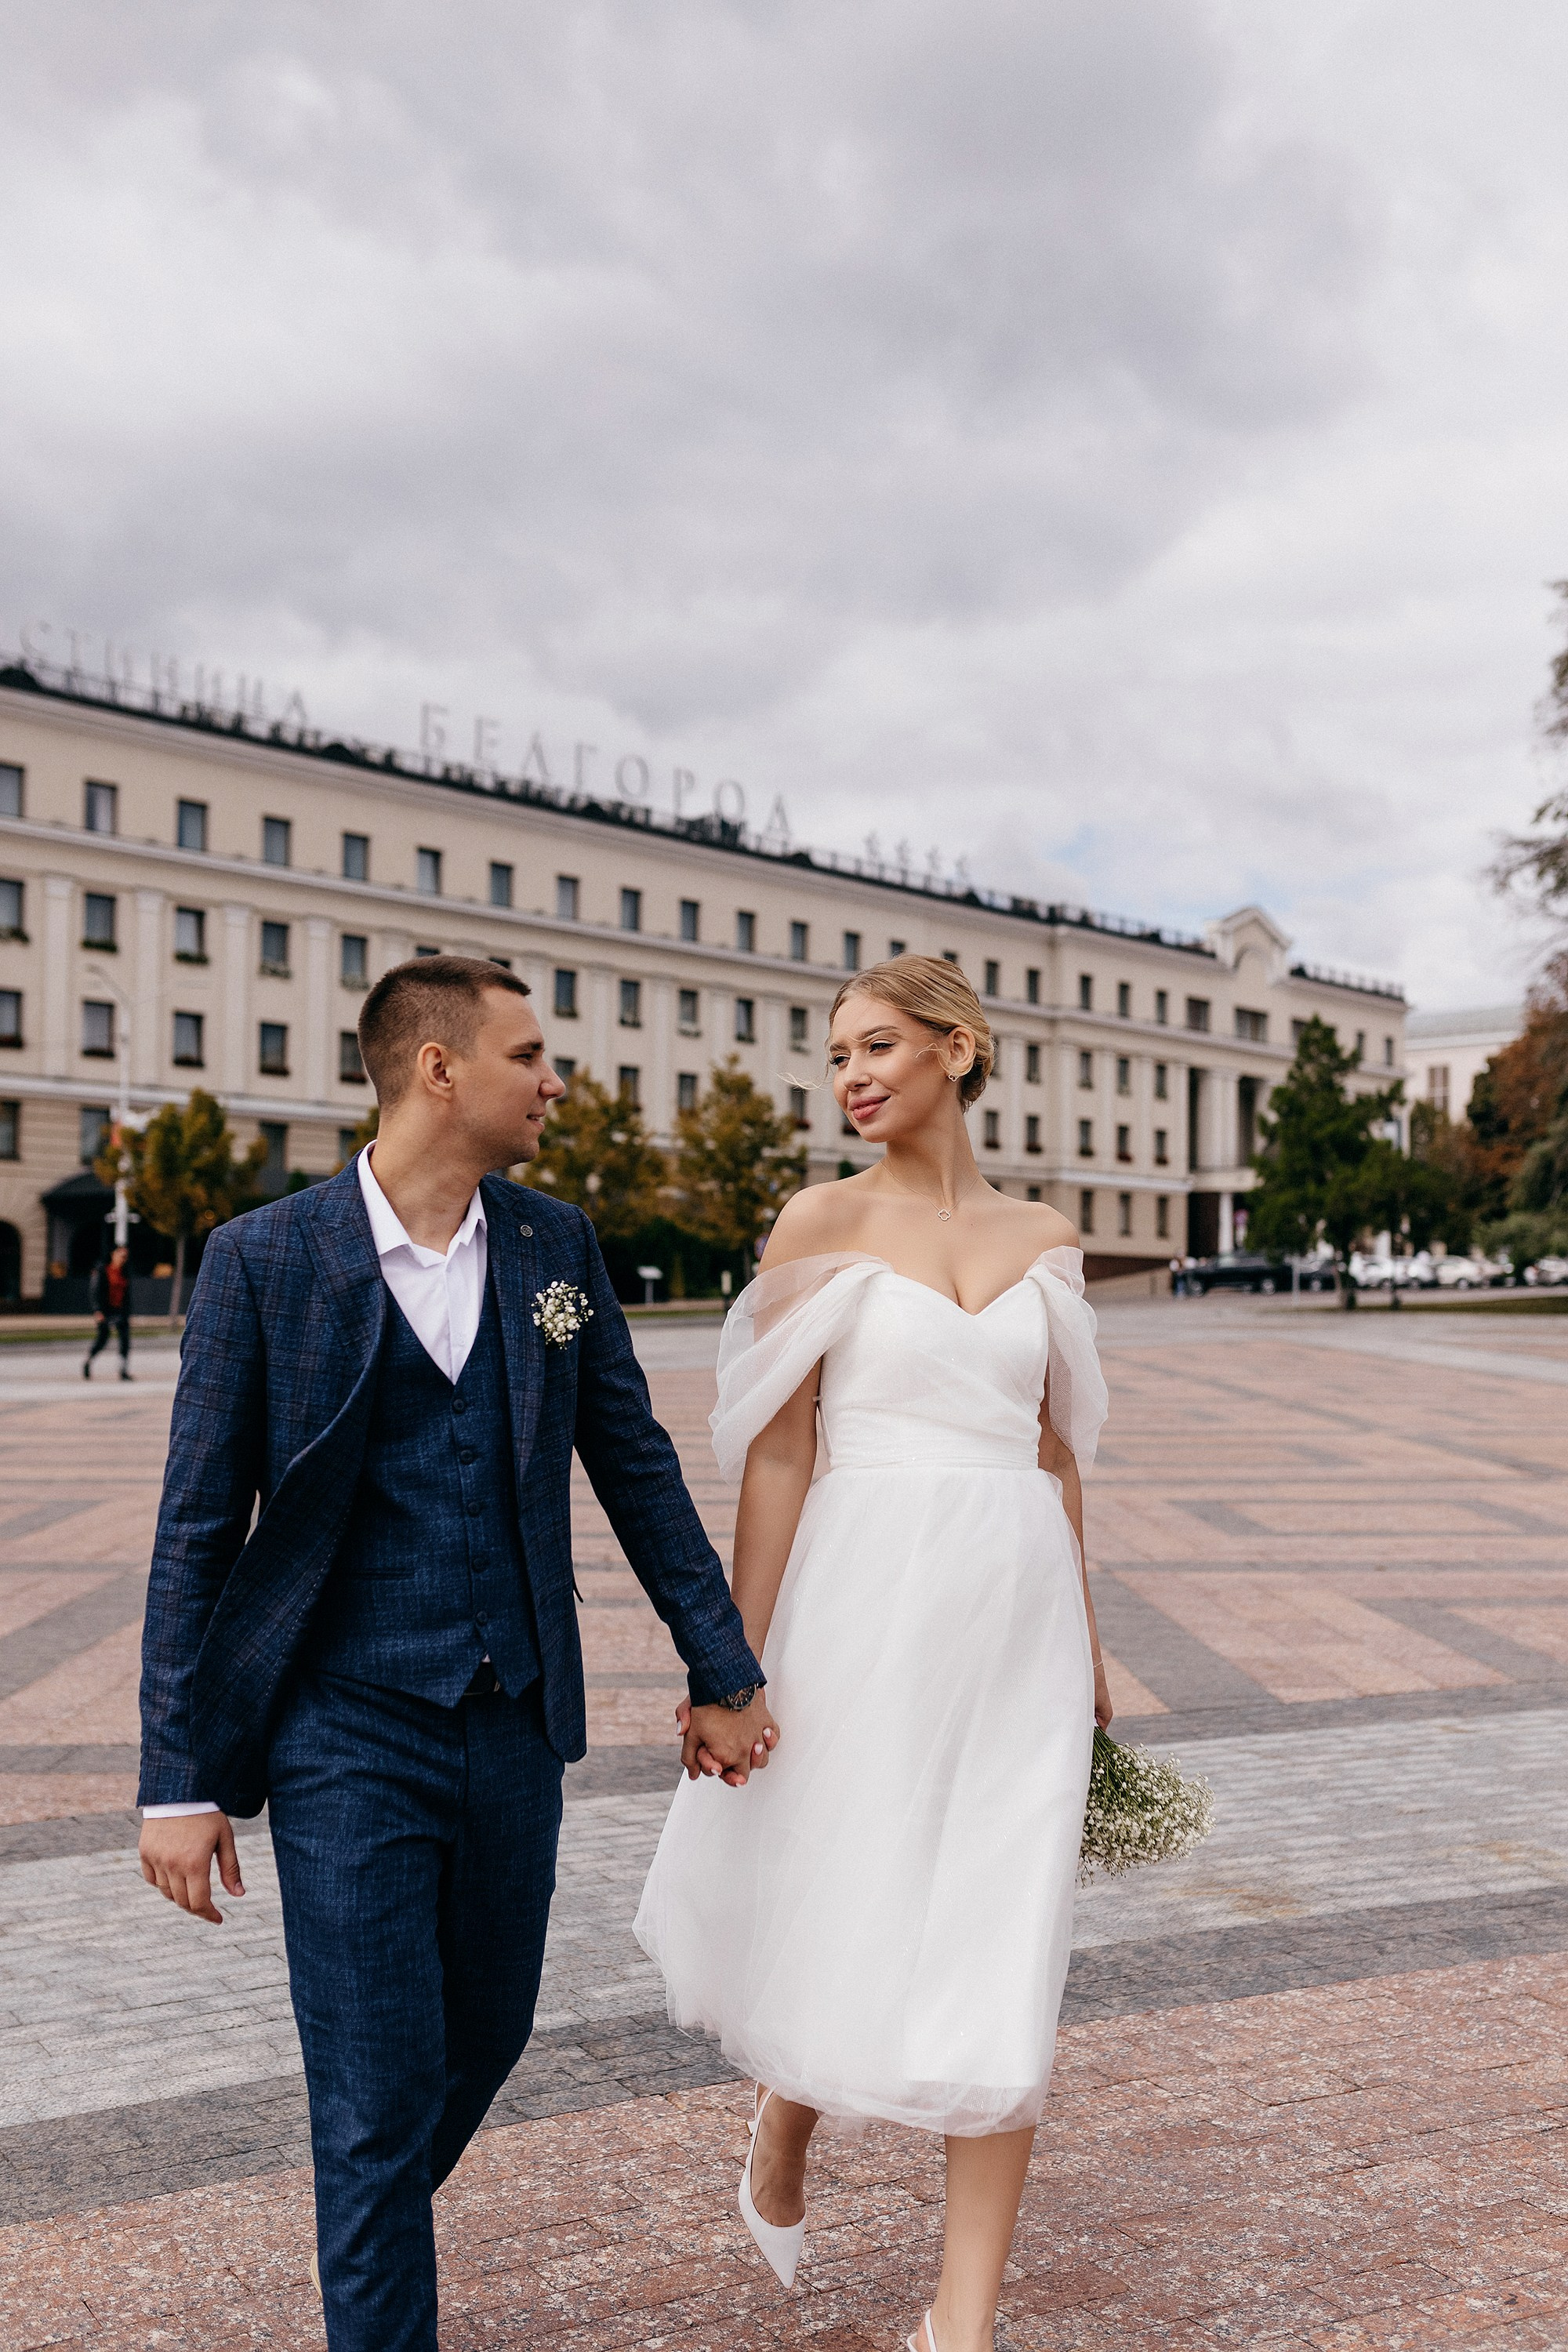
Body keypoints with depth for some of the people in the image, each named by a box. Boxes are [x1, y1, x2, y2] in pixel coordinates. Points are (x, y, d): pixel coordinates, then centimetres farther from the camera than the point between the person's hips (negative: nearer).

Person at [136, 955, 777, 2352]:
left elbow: (636, 1466, 8)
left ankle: (374, 2228, 48)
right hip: (348, 1729, -4)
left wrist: (725, 1672, 8)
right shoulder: (263, 1259, -9)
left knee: (486, 2040, 19)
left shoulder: (557, 1245, 2)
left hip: (516, 1724, 5)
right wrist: (178, 1780, -7)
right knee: (381, 2088, 0)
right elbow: (200, 1530, -6)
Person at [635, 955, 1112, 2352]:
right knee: (845, 1928, 9)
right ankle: (787, 2123, 44)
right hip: (872, 1603, -3)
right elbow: (776, 1451, -4)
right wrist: (736, 1656, -6)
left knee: (1007, 1971, 3)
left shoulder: (1045, 1240, 8)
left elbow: (1051, 1450, 14)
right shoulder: (826, 1223, -2)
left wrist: (1087, 1642, 16)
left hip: (1021, 1610, 3)